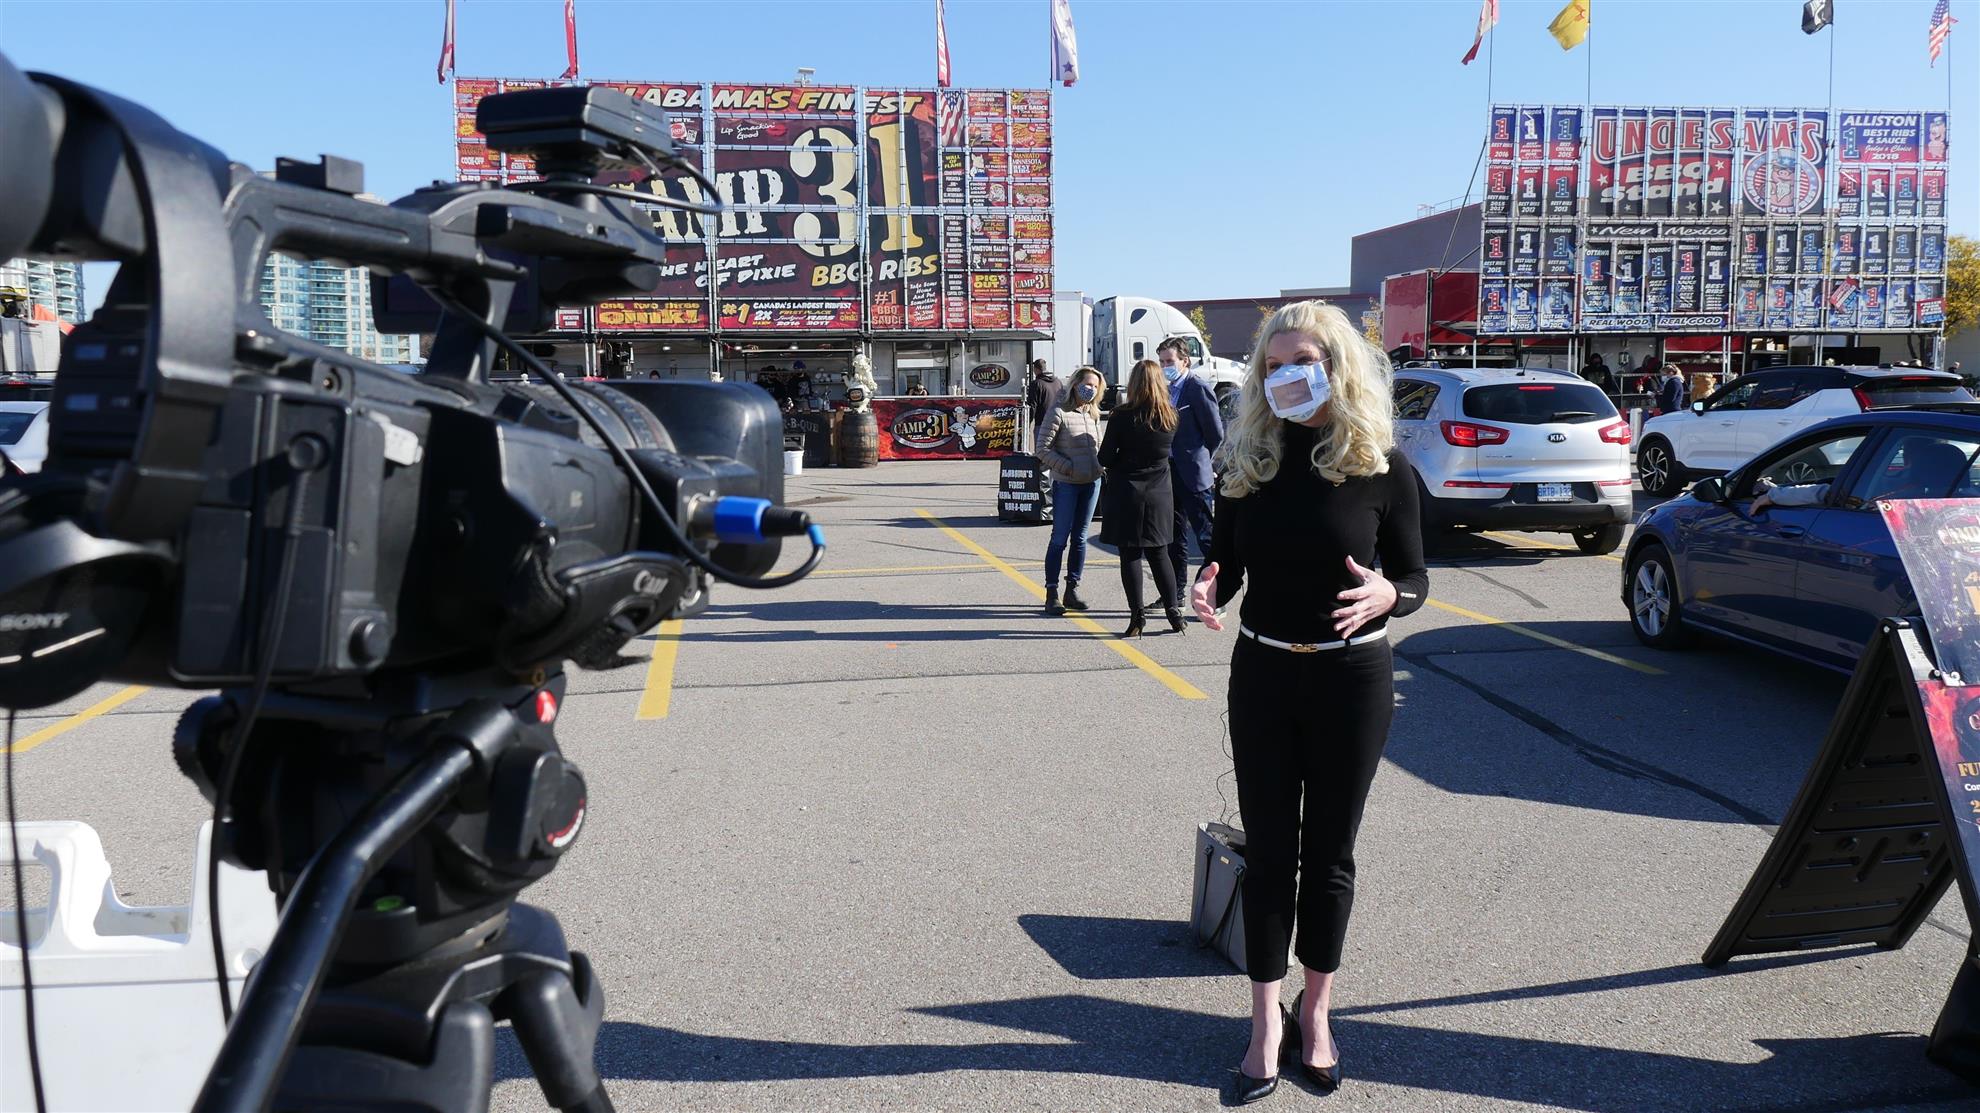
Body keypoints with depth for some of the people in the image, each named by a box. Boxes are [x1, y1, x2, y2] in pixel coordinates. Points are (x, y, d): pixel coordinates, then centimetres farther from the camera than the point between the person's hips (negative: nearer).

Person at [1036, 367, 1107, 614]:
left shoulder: (1093, 414, 11)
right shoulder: (1059, 412, -9)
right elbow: (1043, 449, -11)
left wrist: (1099, 465, 4)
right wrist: (1068, 467, -15)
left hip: (1091, 482, 6)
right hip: (1066, 484, -6)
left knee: (1080, 538, 10)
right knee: (1059, 539, -2)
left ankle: (1072, 589, 19)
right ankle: (1051, 593, 4)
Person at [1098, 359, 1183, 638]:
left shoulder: (1122, 416, -12)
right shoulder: (1171, 416, -1)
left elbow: (1105, 458, -9)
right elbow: (1169, 452, 8)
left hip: (1127, 493, -4)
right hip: (1159, 493, 4)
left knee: (1130, 555, 2)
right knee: (1159, 553, 14)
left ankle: (1137, 617, 2)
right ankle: (1173, 612, 15)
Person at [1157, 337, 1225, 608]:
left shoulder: (1198, 389, -11)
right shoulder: (1166, 390, 12)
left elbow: (1216, 435, -10)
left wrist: (1197, 458, 1)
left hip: (1192, 475, -8)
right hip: (1170, 472, 8)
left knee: (1206, 535, -3)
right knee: (1174, 537, 15)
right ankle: (1175, 593, 25)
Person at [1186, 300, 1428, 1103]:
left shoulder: (1380, 467, -8)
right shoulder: (1246, 463, -2)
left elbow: (1415, 578, -3)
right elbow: (1225, 565, 4)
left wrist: (1387, 596, -26)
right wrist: (1208, 592, -19)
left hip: (1351, 680, -1)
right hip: (1262, 675, 2)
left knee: (1329, 853, 11)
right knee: (1268, 852, 7)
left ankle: (1314, 1012, 30)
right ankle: (1266, 1025, 19)